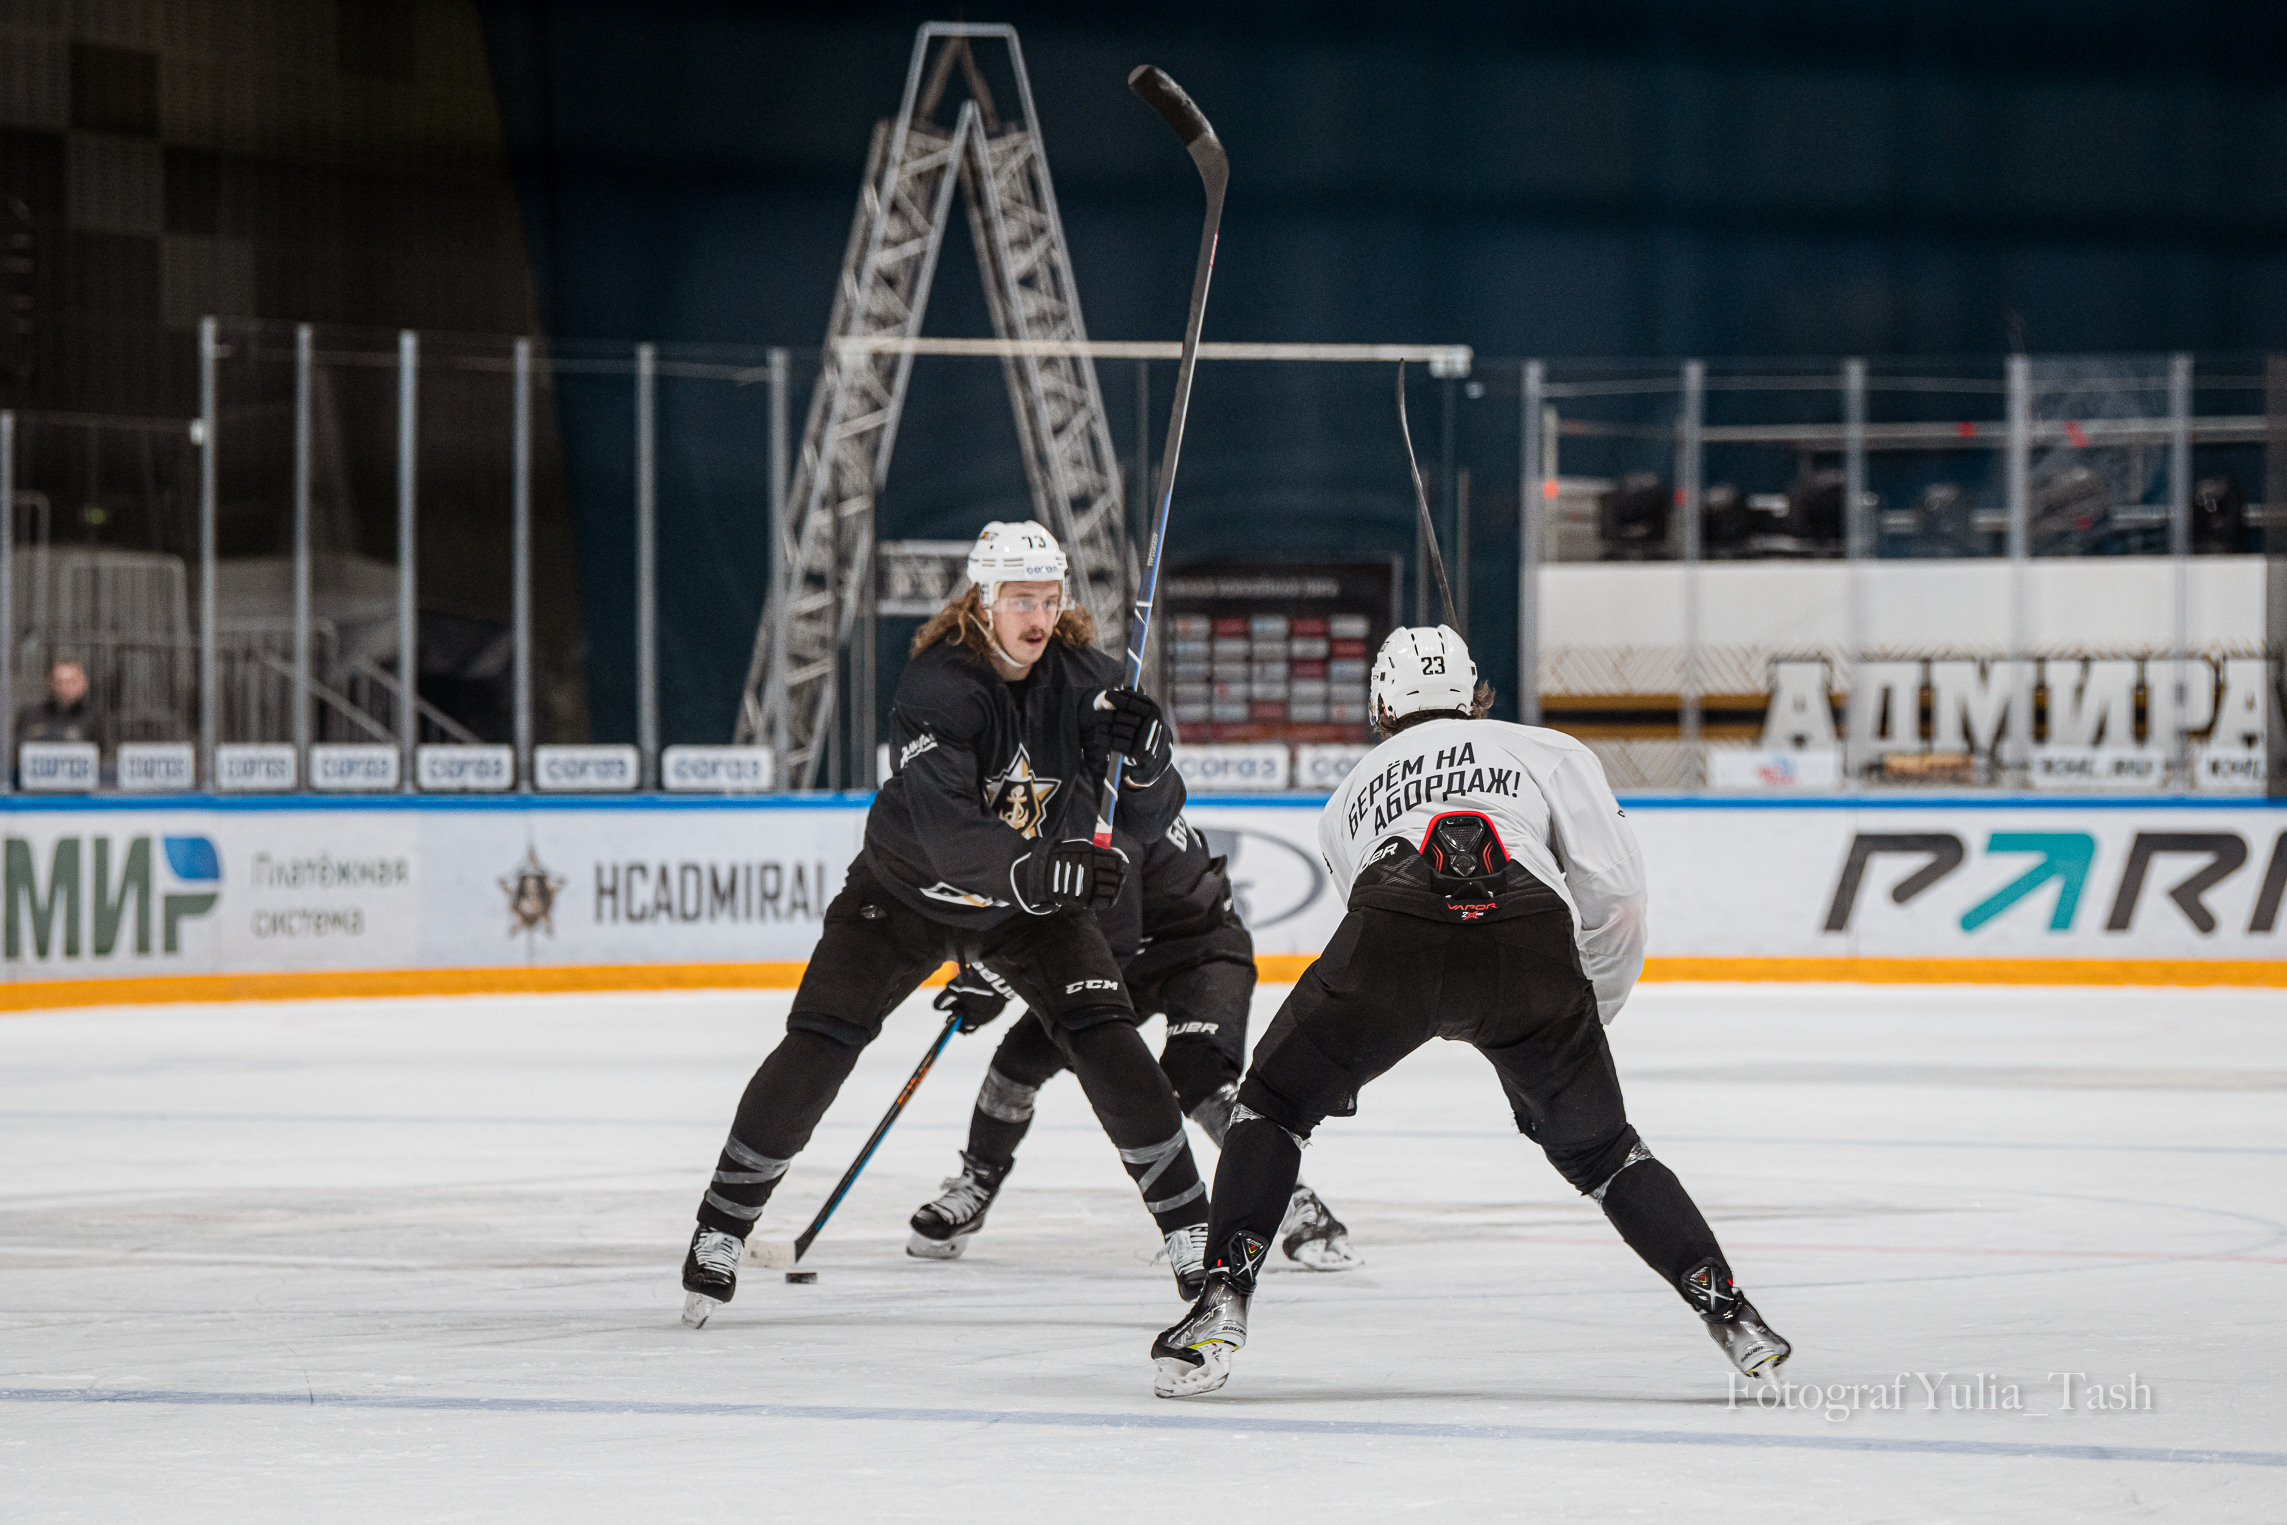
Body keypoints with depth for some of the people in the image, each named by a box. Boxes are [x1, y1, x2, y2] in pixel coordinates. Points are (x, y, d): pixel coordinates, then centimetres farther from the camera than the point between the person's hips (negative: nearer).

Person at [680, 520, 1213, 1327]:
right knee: (819, 1042, -12)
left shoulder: (1083, 677, -15)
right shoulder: (936, 685, -28)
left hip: (1034, 901, 3)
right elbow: (948, 834, -40)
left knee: (1105, 1040, -14)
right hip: (907, 889, -3)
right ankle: (723, 1224, 2)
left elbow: (1151, 816, -14)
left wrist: (1144, 757, -36)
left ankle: (1190, 1230, -5)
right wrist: (1038, 869, -57)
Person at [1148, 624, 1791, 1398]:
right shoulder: (1551, 753, 31)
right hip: (1529, 943, 0)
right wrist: (1592, 1012, 32)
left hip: (1392, 938, 0)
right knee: (1598, 1150, 20)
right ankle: (1729, 1313, 9)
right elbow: (1614, 892, 17)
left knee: (1274, 1104, 21)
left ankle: (1222, 1304, 4)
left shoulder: (1352, 791, 39)